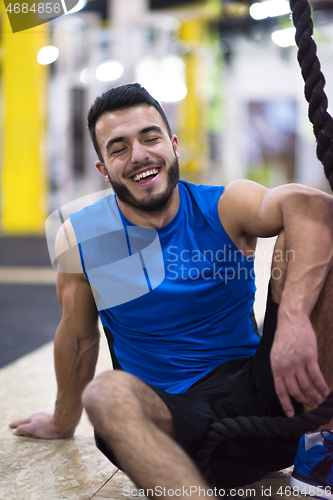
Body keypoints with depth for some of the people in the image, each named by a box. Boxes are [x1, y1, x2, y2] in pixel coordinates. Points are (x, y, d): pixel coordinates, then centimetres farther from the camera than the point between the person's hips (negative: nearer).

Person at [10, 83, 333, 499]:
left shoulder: (225, 207, -7)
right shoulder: (80, 239, -1)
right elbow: (77, 337, 12)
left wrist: (295, 316, -44)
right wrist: (63, 421, 25)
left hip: (256, 392, 1)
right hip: (170, 415, 0)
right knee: (107, 394, -36)